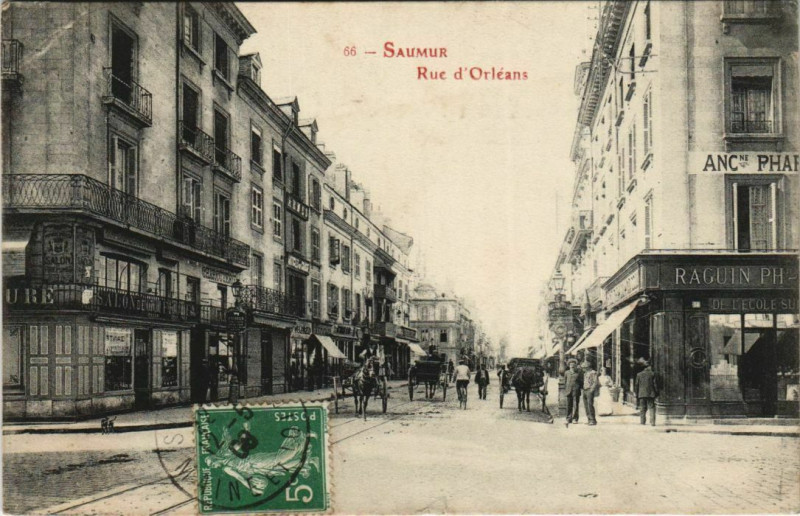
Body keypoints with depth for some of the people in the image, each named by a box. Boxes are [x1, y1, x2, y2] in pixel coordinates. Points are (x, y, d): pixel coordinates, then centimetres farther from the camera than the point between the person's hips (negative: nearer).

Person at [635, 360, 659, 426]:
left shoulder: (639, 374, 8)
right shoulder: (652, 374, 0)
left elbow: (636, 385, 9)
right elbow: (655, 384, -1)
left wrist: (636, 395, 14)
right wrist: (656, 393, 6)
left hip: (641, 394, 2)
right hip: (651, 394, -2)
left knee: (642, 409, 7)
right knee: (652, 408, 0)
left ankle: (642, 422, 3)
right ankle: (652, 422, -10)